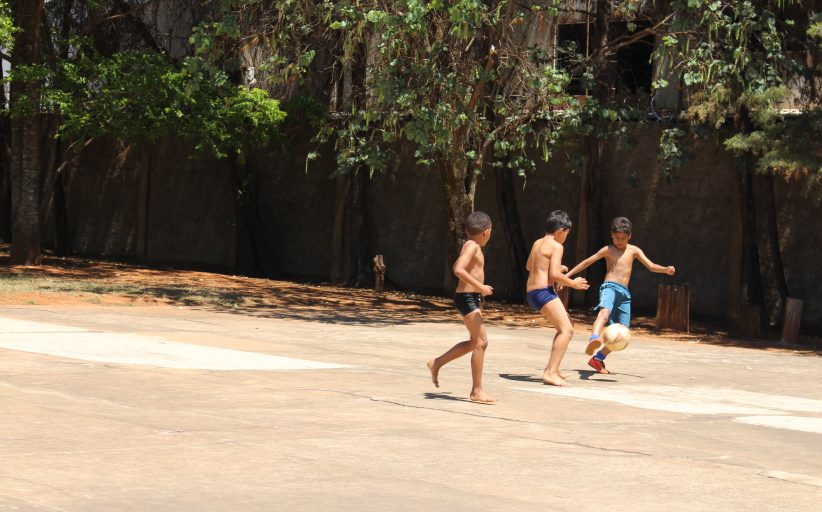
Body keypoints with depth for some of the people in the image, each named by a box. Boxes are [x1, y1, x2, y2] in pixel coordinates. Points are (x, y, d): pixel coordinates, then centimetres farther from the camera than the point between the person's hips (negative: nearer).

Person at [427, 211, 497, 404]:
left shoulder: (470, 246, 14)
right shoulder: (472, 246, -15)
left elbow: (457, 266, 30)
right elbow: (458, 270, -29)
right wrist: (480, 287, -27)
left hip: (471, 298, 10)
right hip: (467, 297, -10)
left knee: (475, 342, 16)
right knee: (481, 342, -10)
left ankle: (437, 363, 27)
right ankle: (476, 391, -7)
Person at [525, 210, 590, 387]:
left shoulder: (538, 243, 17)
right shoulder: (556, 246, -10)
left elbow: (529, 266, 32)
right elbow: (554, 275, -20)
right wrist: (573, 283, -5)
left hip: (532, 293, 10)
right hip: (544, 292, -10)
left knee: (567, 326, 23)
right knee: (566, 330, -16)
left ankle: (552, 368, 21)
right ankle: (550, 373, -27)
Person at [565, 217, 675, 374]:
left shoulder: (634, 250, 14)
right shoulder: (608, 250, 5)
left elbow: (651, 266, 9)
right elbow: (587, 262, 8)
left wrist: (666, 270, -10)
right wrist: (568, 275, 4)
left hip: (624, 293, 5)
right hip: (610, 287, -5)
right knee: (605, 313, -36)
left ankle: (598, 359, 17)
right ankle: (593, 340, -62)